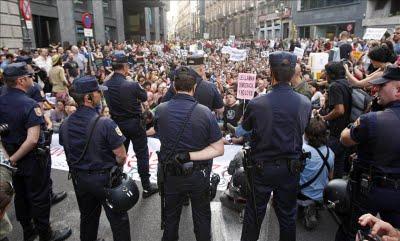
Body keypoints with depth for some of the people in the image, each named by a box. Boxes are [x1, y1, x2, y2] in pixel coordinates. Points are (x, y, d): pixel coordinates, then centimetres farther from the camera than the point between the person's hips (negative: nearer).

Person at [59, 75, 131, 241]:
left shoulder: (65, 125, -6)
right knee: (118, 220, 12)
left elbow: (69, 153, 6)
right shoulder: (105, 124, -26)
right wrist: (115, 167, 0)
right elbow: (121, 156, -21)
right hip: (105, 178, -6)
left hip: (79, 178, 6)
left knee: (87, 218, 27)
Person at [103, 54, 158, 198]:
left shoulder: (106, 85, -6)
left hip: (117, 124, 5)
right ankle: (146, 187, 15)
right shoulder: (131, 85, -22)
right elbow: (144, 97, -4)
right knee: (142, 155, 7)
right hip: (134, 124, -5)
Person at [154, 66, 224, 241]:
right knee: (201, 215, 22)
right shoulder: (205, 112, -22)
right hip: (198, 175, -1)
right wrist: (190, 156, -21)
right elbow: (219, 149, -18)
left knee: (171, 214, 26)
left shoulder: (160, 110, -16)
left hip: (171, 174, 2)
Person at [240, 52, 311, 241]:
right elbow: (304, 129, 7)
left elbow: (245, 127, -1)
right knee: (288, 216, 20)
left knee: (253, 216, 15)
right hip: (291, 167, 3)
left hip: (262, 168, -2)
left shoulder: (256, 104, -20)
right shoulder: (305, 103, -10)